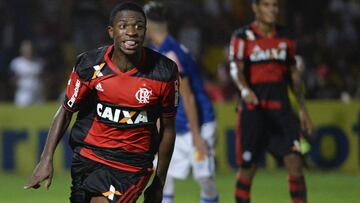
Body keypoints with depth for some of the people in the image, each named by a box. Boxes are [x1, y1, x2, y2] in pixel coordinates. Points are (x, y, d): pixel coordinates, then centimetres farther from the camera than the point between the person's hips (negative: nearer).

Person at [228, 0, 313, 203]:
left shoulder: (285, 37, 11)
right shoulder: (243, 37, -2)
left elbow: (294, 75, 18)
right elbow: (236, 69, -16)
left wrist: (303, 110, 16)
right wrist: (245, 90, -36)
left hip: (281, 108, 3)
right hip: (253, 108, -3)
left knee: (295, 163, -9)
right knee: (247, 168, 2)